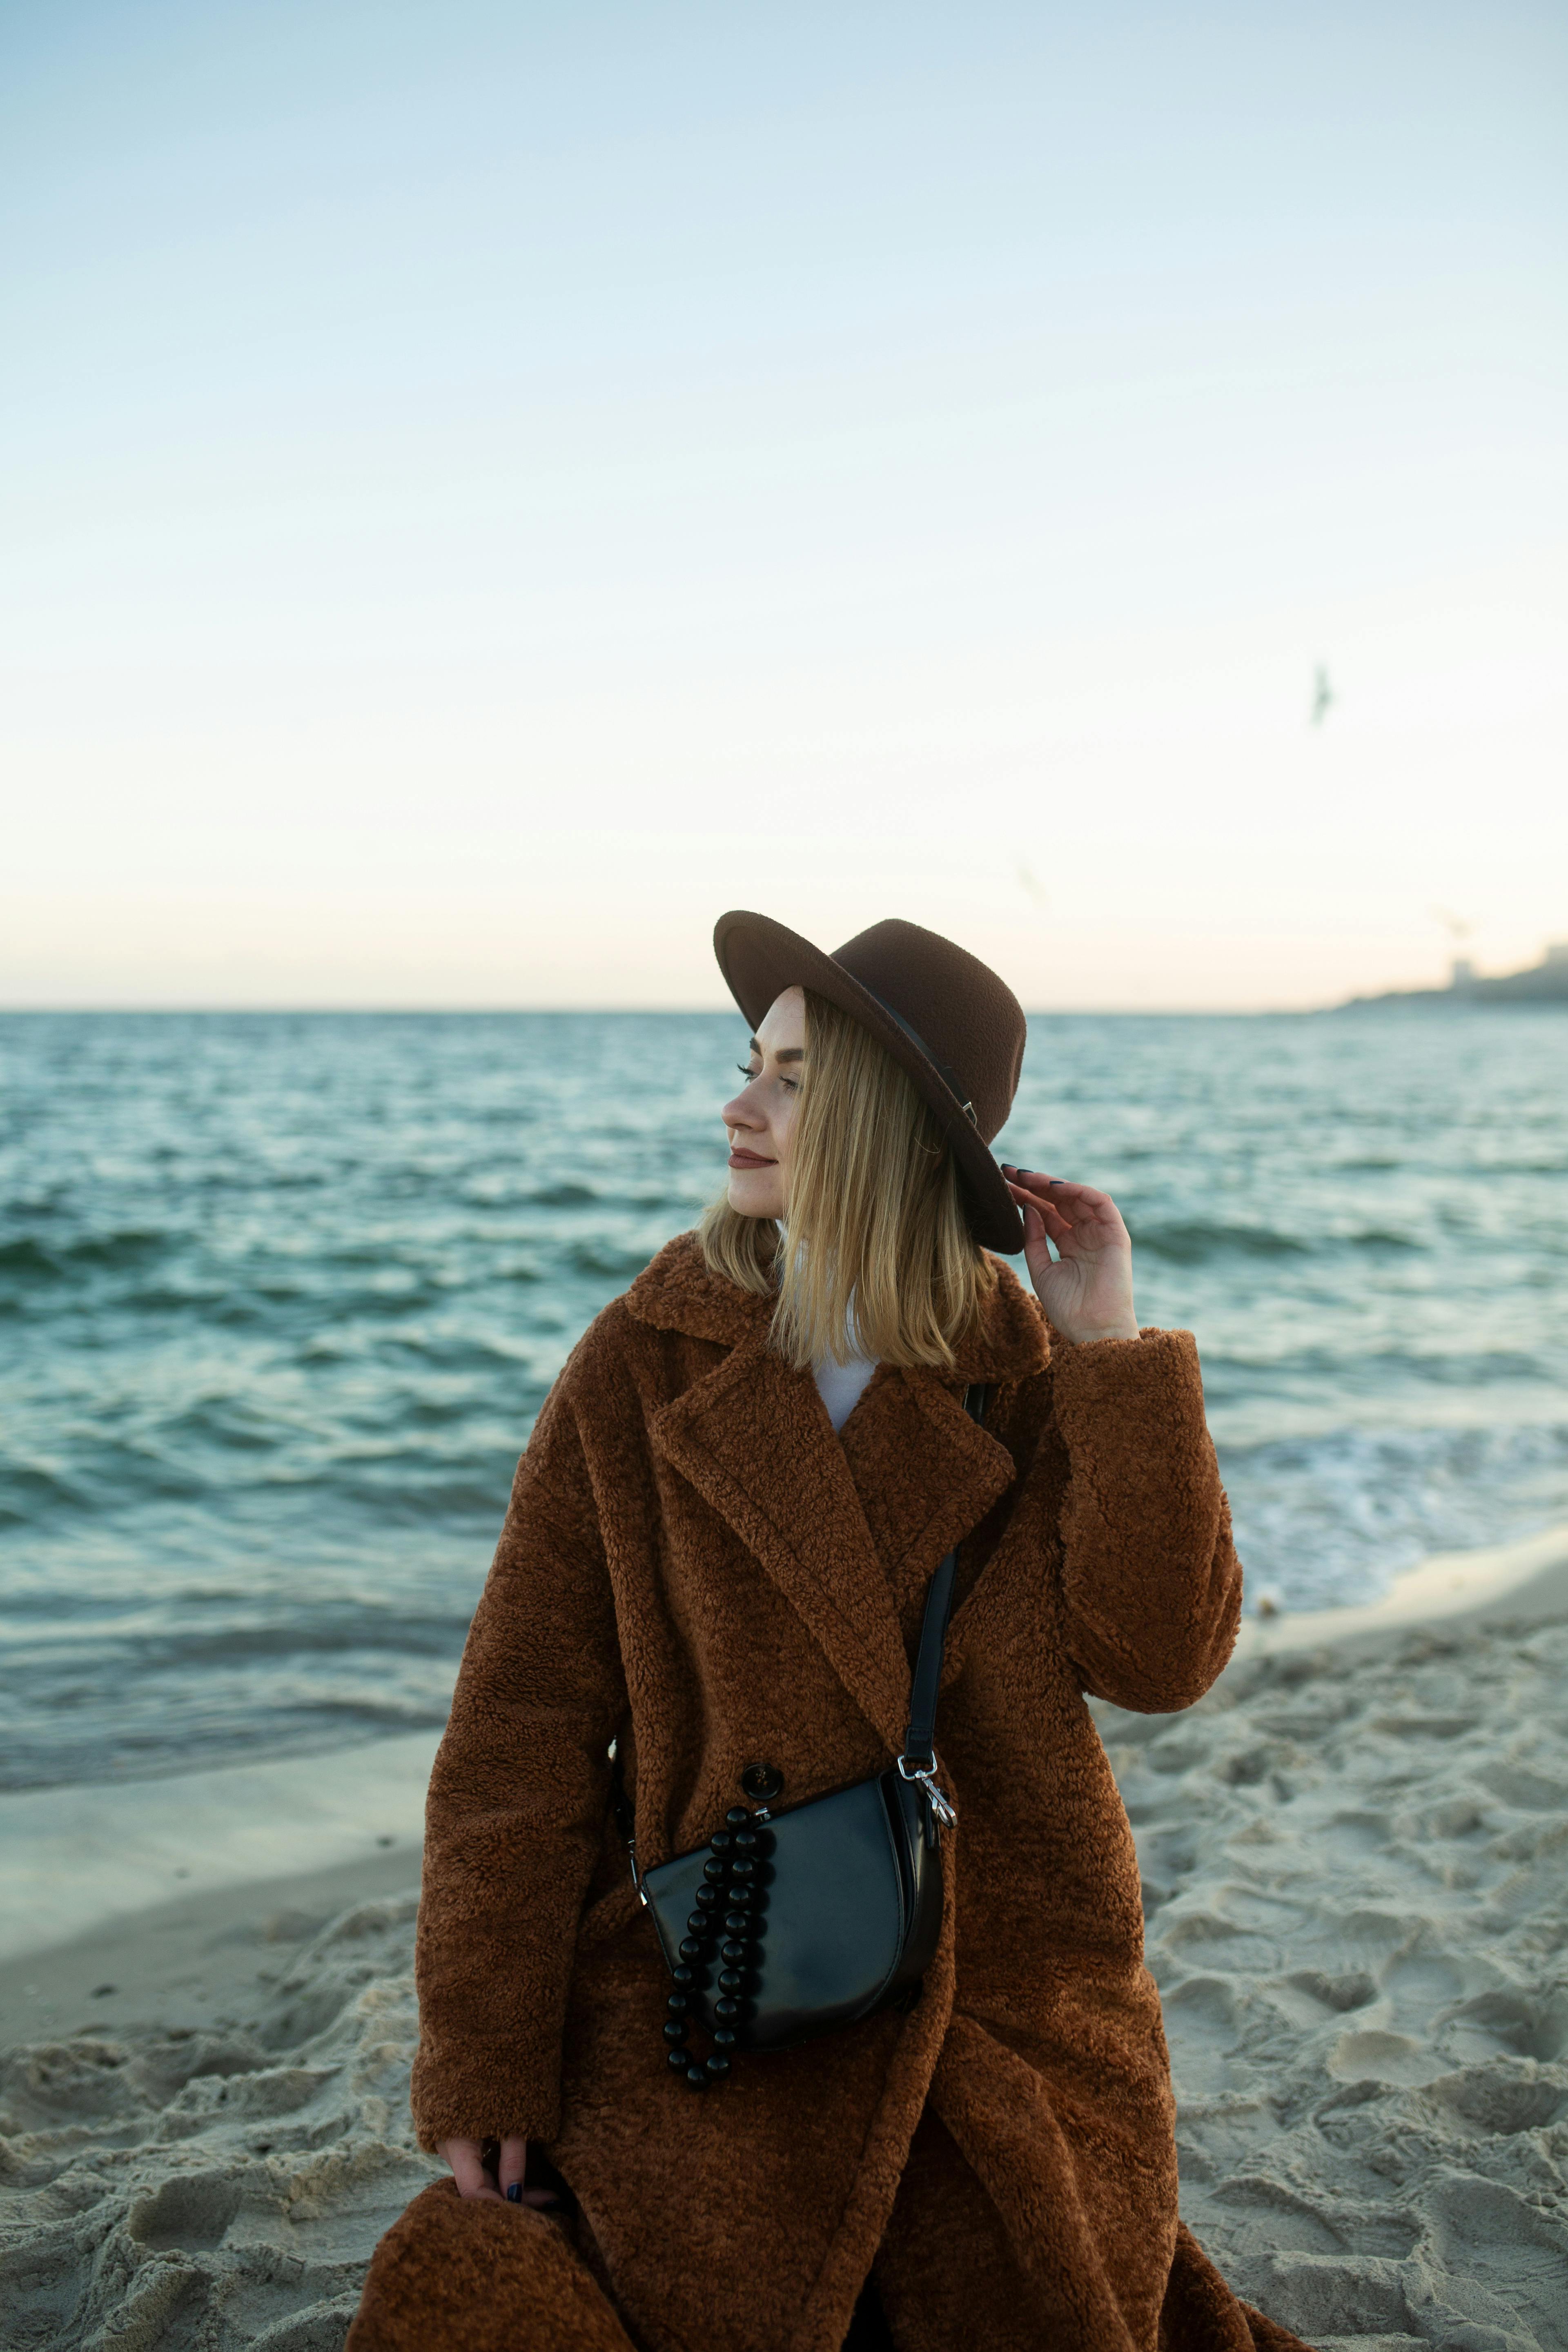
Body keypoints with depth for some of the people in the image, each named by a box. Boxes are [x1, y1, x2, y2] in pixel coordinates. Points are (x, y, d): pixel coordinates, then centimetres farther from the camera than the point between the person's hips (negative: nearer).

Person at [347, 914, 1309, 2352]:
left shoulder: (1027, 1380, -5)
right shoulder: (644, 1371, -10)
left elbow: (1160, 1661, -14)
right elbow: (520, 1731, -9)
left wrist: (1112, 1352, -17)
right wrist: (485, 2073, -12)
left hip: (1017, 2022, 2)